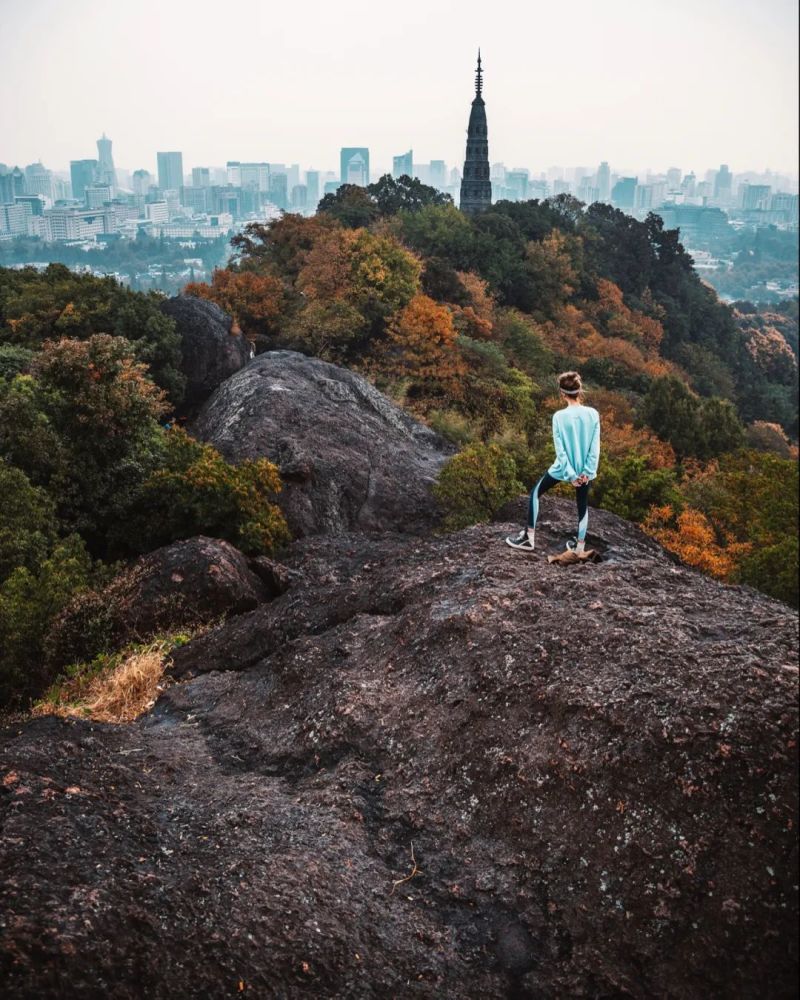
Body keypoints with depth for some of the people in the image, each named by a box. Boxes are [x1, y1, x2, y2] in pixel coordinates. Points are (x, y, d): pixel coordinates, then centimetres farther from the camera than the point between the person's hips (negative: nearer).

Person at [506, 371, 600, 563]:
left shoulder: (559, 416, -15)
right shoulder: (593, 414, -9)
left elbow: (560, 450, -14)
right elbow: (595, 446, -7)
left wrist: (570, 475, -9)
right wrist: (587, 471, -3)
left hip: (563, 468, -2)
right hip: (584, 470, 3)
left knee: (535, 493, 18)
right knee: (583, 506, 20)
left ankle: (529, 537, 17)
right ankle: (579, 548, 21)